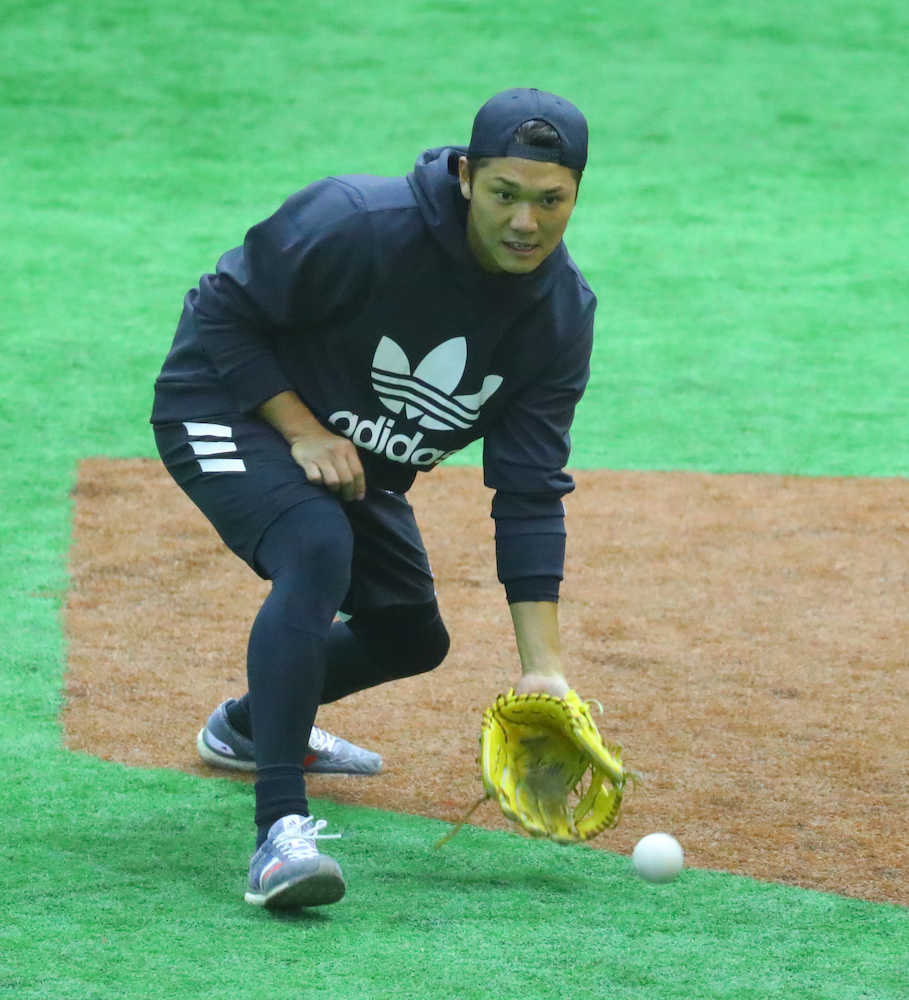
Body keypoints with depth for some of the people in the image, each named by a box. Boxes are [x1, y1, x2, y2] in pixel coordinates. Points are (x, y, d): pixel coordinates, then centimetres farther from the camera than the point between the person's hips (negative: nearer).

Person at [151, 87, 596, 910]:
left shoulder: (562, 315, -14)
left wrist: (542, 667, -18)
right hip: (228, 410, -7)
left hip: (357, 463, 7)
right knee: (317, 548, -36)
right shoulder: (361, 225, -32)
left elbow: (530, 496, -12)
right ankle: (280, 828, -42)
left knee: (411, 638, 19)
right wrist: (301, 429, -29)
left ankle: (249, 725, 51)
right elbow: (223, 310, -20)